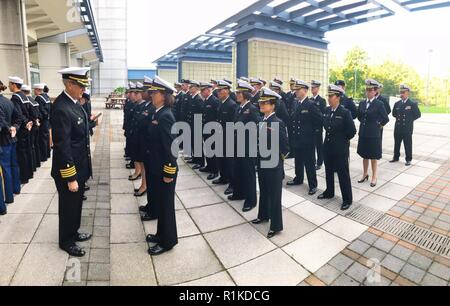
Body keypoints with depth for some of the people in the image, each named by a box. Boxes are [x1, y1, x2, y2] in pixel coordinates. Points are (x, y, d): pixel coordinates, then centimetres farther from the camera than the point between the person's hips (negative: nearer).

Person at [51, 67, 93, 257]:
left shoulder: (74, 102, 4)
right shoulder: (61, 109, -24)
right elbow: (62, 147, -25)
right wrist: (70, 178, -22)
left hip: (79, 167, 9)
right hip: (69, 170, -8)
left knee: (76, 204, 23)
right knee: (68, 206, 11)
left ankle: (73, 232, 43)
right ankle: (66, 241, 32)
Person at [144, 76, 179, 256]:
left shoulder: (165, 116, -20)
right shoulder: (158, 114, 9)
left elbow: (171, 147, -22)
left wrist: (169, 173, -19)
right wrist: (152, 165, 17)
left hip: (164, 170, -9)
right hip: (156, 168, 9)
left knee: (166, 205, 6)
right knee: (159, 202, 21)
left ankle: (168, 241, 23)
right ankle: (162, 234, 39)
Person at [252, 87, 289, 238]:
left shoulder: (277, 123, -19)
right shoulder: (263, 120, 6)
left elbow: (285, 145, -18)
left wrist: (278, 157, -9)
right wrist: (261, 155, 10)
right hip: (262, 162, 8)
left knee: (274, 194, 4)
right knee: (263, 190, 21)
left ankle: (276, 225, 18)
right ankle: (263, 215, 41)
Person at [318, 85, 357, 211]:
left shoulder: (345, 112, -14)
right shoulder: (327, 110, 3)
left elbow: (352, 131, -13)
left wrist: (343, 139, -2)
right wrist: (329, 135, 11)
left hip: (340, 148, -6)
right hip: (328, 146, 6)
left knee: (343, 173, 3)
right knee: (329, 171, 18)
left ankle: (347, 199, 15)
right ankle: (329, 192, 36)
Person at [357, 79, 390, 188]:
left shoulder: (379, 104, -10)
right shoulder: (362, 103, 5)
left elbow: (386, 119, -6)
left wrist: (378, 126, 2)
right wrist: (364, 124, 13)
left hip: (374, 134, -5)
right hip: (363, 133, 5)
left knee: (373, 157, 5)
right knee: (364, 155, 14)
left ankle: (374, 177, 18)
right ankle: (365, 175, 27)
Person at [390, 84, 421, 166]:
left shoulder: (413, 104, -5)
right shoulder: (397, 104, 8)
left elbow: (418, 115, -2)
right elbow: (394, 114, 21)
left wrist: (410, 120, 0)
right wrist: (398, 118, 10)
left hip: (407, 129, -4)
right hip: (398, 129, 4)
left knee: (408, 145, 3)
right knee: (397, 144, 12)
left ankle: (408, 160, 14)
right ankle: (396, 157, 24)